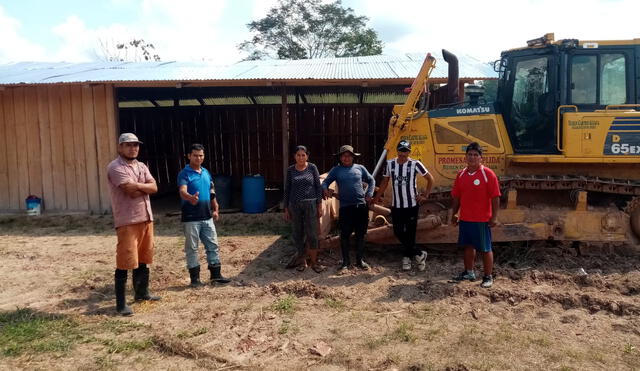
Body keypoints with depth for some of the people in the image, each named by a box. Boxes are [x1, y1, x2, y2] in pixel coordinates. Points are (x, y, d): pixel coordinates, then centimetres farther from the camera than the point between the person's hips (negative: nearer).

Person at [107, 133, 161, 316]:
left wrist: (137, 185, -12)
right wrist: (145, 187, -2)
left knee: (143, 259, 17)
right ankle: (121, 303, 3)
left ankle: (142, 292, 32)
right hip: (127, 221, -8)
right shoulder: (115, 168, -9)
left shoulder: (142, 166, 15)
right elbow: (132, 191, -20)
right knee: (125, 262, -5)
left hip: (146, 218, 8)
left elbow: (154, 187, 2)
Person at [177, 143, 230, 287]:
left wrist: (215, 209, 18)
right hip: (191, 218, -6)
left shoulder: (206, 173, 11)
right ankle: (195, 278, 13)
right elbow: (182, 191, -29)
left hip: (207, 217, 7)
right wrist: (190, 198, -50)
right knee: (192, 248, 3)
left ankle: (216, 275, 20)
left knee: (213, 245, 10)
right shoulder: (184, 174, -11)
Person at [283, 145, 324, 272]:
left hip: (310, 204, -2)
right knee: (298, 234, 7)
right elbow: (287, 189, 7)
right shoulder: (291, 170, 4)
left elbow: (318, 186, 2)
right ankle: (302, 260, 21)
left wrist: (320, 205, -2)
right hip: (295, 205, 2)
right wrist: (286, 209, 6)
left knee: (312, 234, -3)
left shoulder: (312, 168, 0)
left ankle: (314, 262, 9)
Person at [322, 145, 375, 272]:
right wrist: (325, 189, -15)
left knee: (360, 234, 9)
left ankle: (360, 260, 22)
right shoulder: (336, 170, 5)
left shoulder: (360, 168, 8)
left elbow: (371, 181, 18)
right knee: (344, 235, 2)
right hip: (345, 207, -1)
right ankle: (345, 262, 14)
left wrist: (369, 194, 6)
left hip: (361, 205, 2)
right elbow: (325, 182, 7)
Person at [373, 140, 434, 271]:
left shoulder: (415, 164, -7)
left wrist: (425, 196, -1)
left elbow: (430, 179, 3)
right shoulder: (390, 164, 1)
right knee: (398, 232, 2)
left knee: (410, 233, 1)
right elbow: (384, 182, 11)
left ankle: (406, 257, 21)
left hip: (412, 205, -3)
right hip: (396, 205, 3)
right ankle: (419, 254, 18)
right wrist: (376, 198, 8)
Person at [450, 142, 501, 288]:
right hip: (465, 219, 5)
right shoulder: (461, 174, 6)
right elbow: (457, 196, 12)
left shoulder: (488, 174, -10)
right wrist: (454, 214, 12)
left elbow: (495, 197, -11)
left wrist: (494, 217, -14)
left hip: (482, 220, -5)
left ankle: (488, 277, 16)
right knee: (468, 246, 16)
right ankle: (468, 272, 31)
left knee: (485, 249, 4)